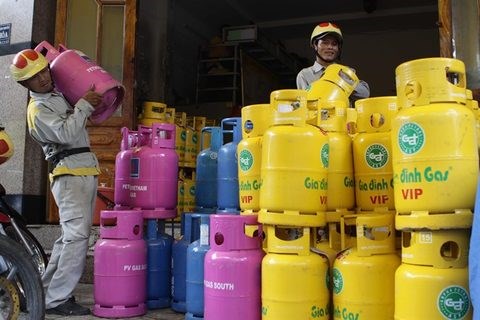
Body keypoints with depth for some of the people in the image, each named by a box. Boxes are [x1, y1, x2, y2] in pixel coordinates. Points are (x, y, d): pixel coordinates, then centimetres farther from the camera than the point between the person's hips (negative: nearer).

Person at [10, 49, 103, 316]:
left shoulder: (60, 93, 20)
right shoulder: (38, 109, -7)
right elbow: (66, 133, -22)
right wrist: (84, 105, -15)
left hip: (86, 172, 9)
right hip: (70, 174, -9)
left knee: (71, 237, 10)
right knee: (77, 236, -16)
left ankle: (45, 291, 20)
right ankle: (56, 300, -11)